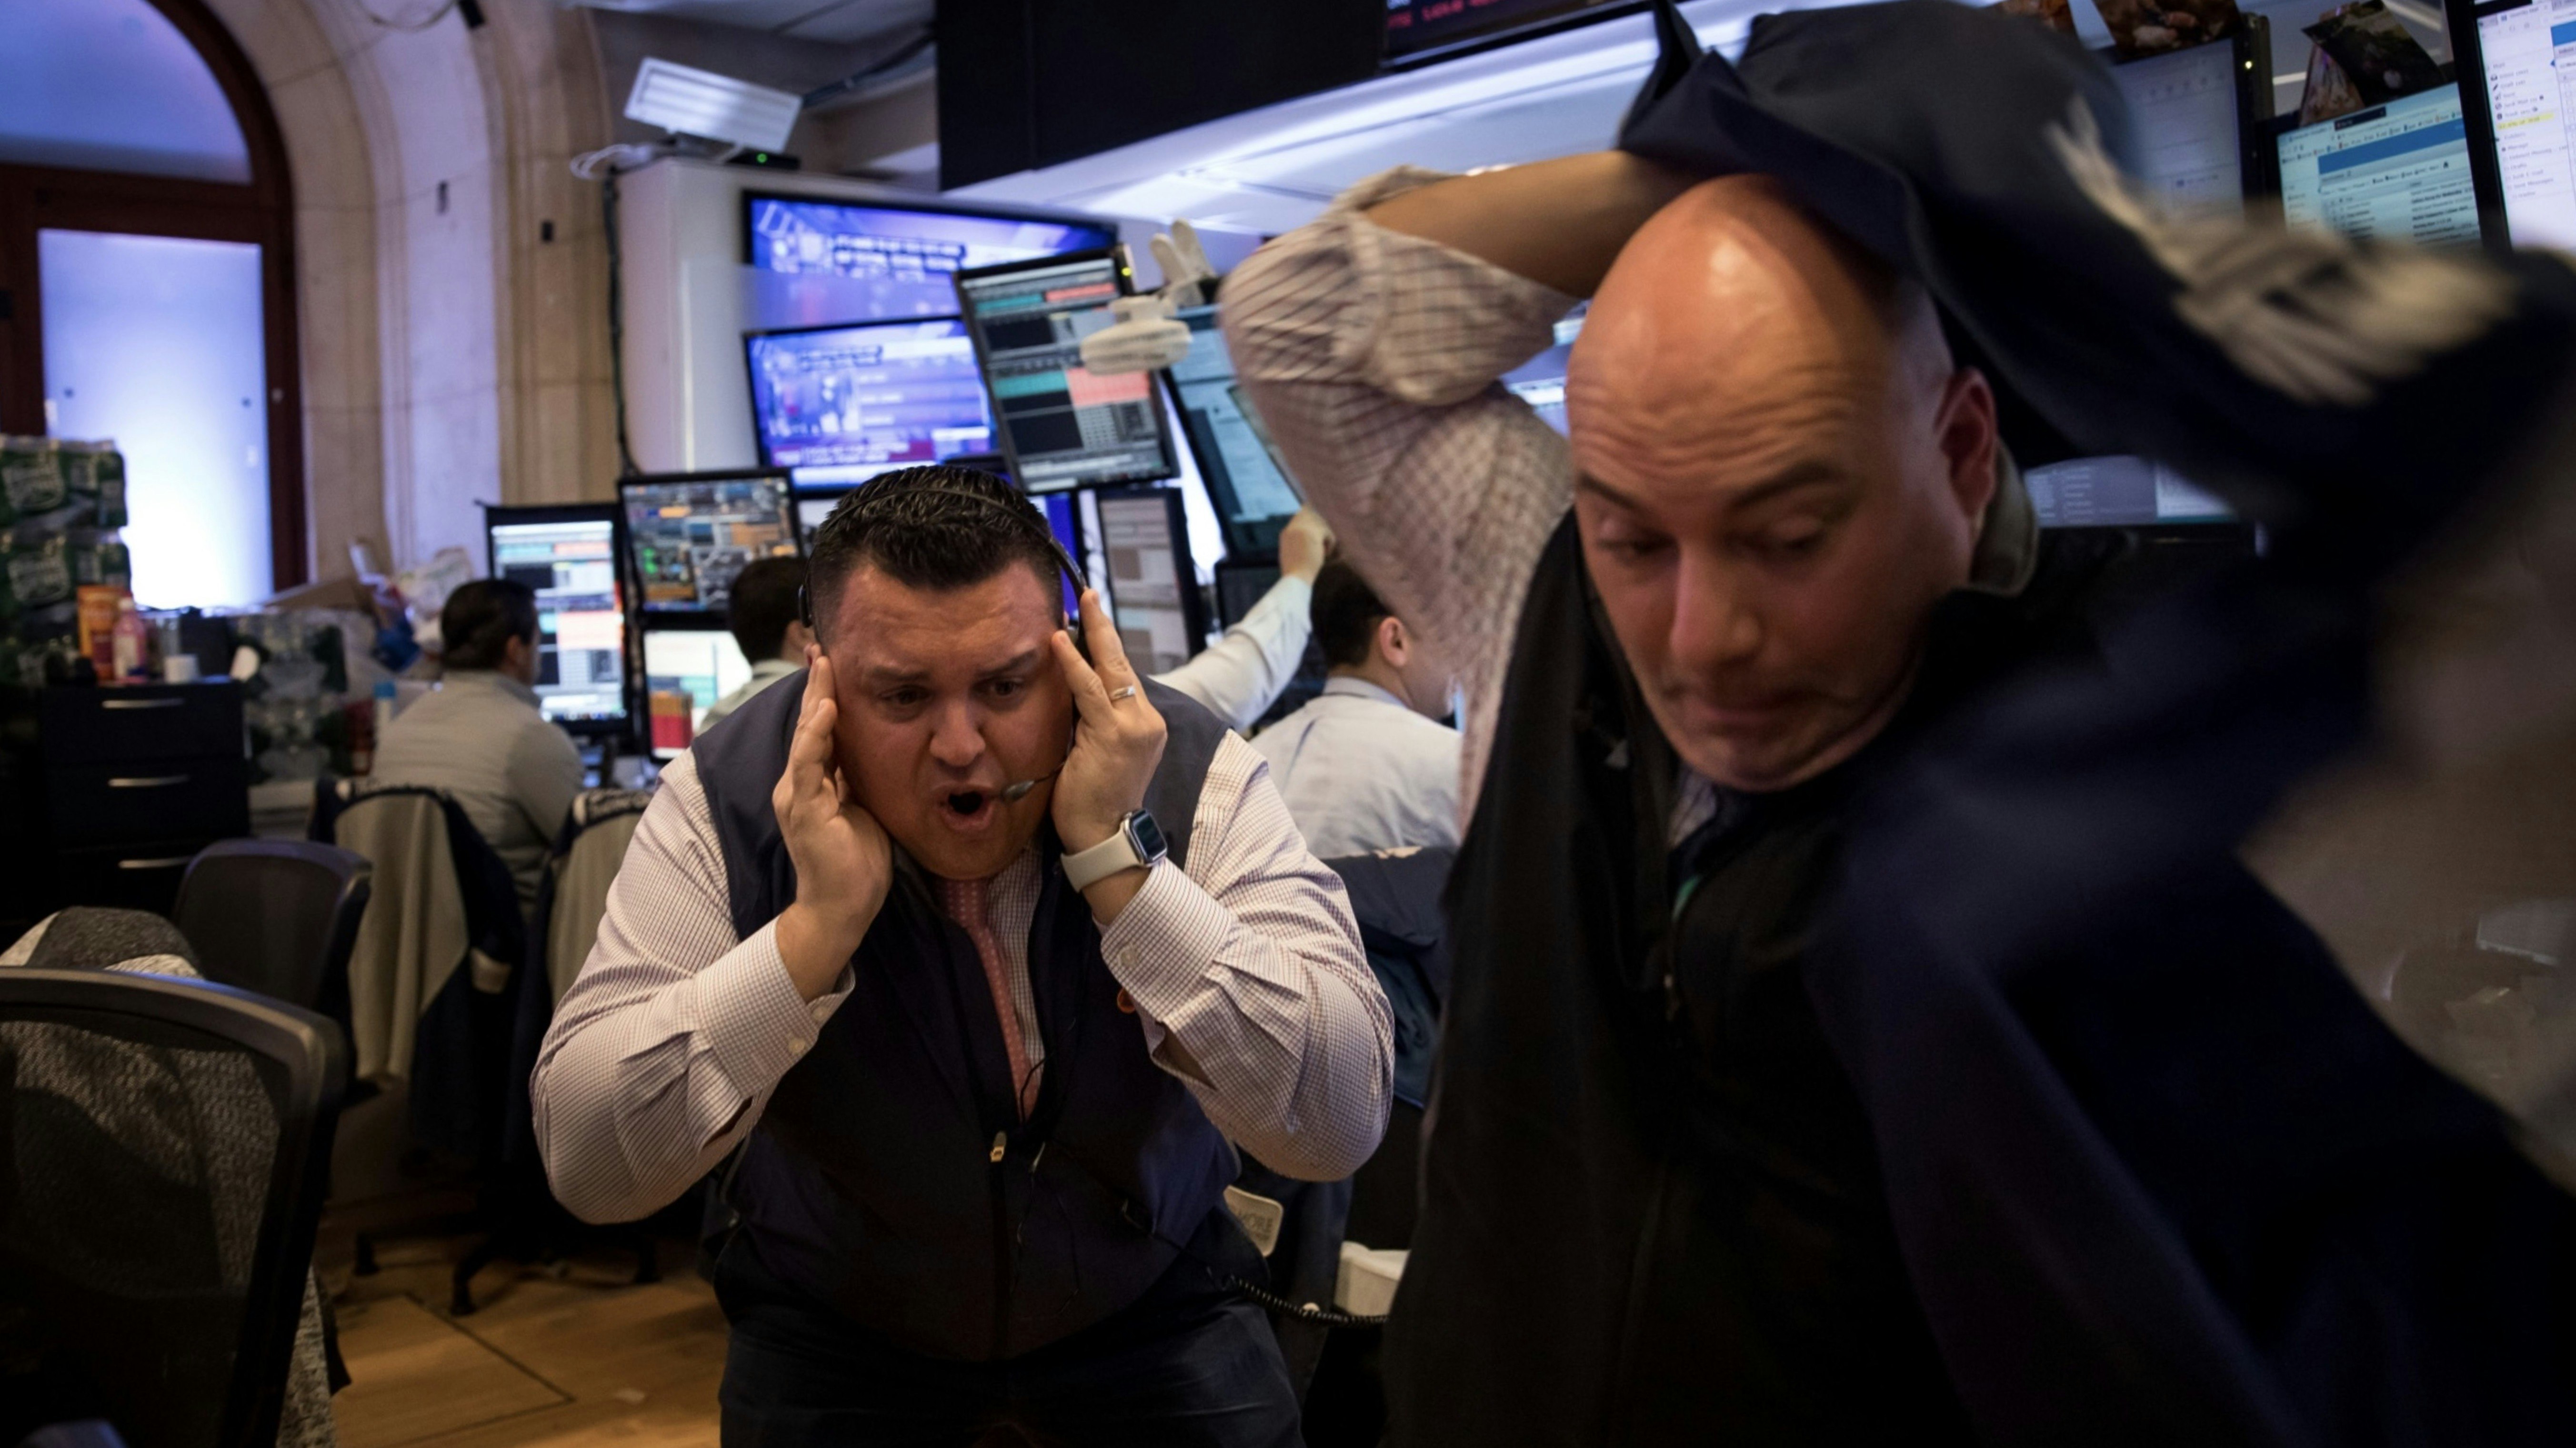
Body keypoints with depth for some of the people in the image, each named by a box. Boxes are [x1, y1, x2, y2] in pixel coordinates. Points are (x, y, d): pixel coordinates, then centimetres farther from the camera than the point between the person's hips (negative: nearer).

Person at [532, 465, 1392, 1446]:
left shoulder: (1195, 775, -23)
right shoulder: (727, 799, -20)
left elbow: (1336, 1128, -31)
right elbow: (588, 1167, -25)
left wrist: (1119, 860, -37)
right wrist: (820, 923, -36)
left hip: (1144, 1299, 0)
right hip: (835, 1318, 0)